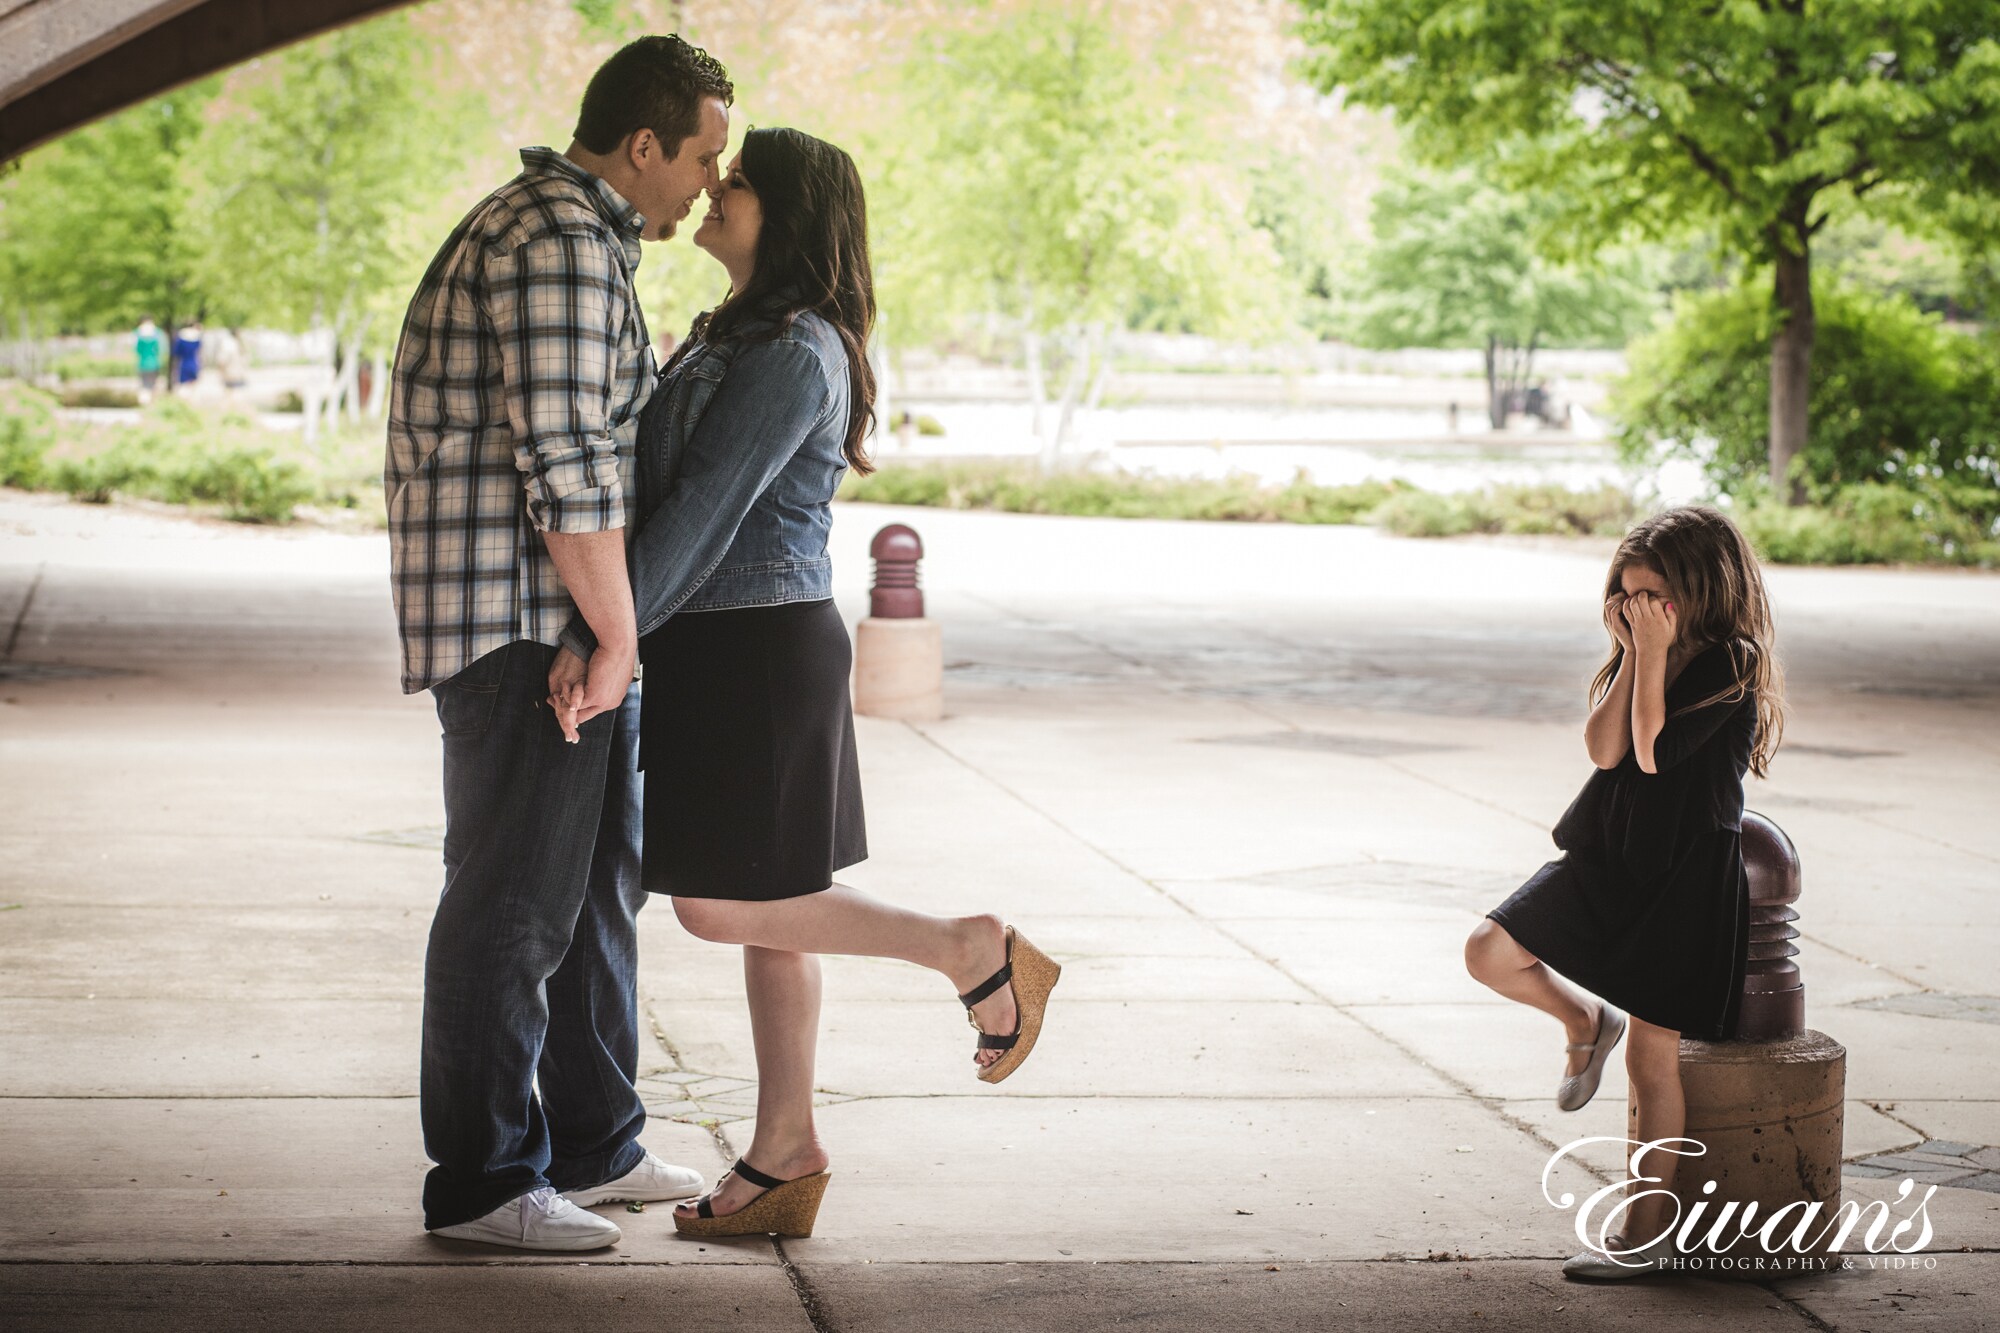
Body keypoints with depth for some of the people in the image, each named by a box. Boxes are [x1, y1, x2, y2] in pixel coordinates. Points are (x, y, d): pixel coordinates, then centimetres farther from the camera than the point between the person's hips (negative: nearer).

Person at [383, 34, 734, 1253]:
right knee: (515, 903, -5)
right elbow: (564, 465, -23)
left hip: (569, 625, 11)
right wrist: (615, 635, -18)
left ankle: (593, 1146, 28)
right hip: (521, 624, -11)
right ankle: (480, 1183, 3)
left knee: (600, 883, 18)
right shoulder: (558, 240, -17)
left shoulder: (581, 237, 19)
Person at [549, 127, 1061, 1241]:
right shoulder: (737, 336, 16)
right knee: (762, 911, 10)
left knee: (722, 905, -8)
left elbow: (704, 515, -22)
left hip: (764, 648, -10)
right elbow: (679, 494, 20)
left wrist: (606, 637, -25)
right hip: (720, 648, 10)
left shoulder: (792, 353, -16)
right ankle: (787, 1154, 14)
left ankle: (975, 952, 3)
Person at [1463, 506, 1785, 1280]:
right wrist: (1633, 653, -9)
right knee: (1490, 953, -7)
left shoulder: (1730, 665, -13)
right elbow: (1604, 749, -6)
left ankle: (1648, 1229, 10)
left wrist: (1653, 655, -19)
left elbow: (1653, 750, -21)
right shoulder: (1643, 655, 8)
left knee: (1652, 1056, -1)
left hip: (1686, 876, -7)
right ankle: (1586, 1021, 22)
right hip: (1609, 858, 7)